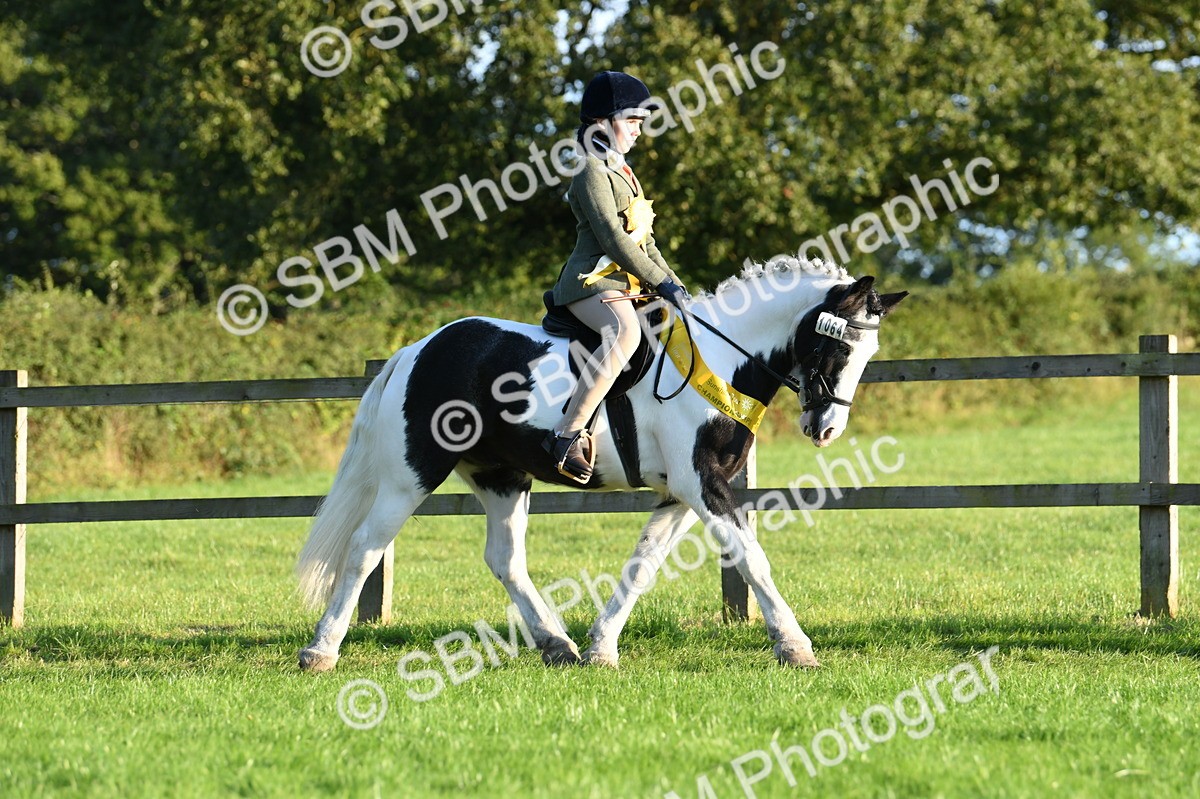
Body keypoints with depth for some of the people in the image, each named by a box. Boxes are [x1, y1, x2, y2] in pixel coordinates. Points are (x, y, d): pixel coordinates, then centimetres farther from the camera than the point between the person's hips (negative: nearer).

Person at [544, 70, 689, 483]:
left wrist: (673, 282, 14)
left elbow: (644, 241, 26)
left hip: (623, 284, 11)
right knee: (626, 332, -39)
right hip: (593, 280, -11)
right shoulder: (592, 171, -7)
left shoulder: (621, 172, 24)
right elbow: (613, 238, -17)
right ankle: (568, 433, -45)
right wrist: (661, 282, -16)